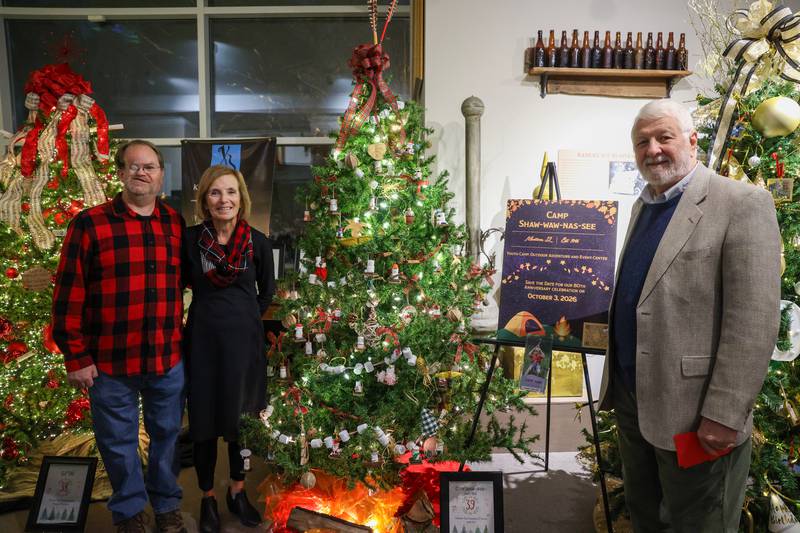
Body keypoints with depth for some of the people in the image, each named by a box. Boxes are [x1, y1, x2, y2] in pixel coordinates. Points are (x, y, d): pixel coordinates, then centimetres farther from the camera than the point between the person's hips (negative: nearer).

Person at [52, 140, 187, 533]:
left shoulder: (177, 224, 3)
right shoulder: (89, 224, -7)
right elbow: (68, 295, -7)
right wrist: (76, 357, -8)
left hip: (169, 359, 3)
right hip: (109, 363, -2)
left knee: (166, 436, 18)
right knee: (118, 443, 15)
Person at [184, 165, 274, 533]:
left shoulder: (258, 243, -5)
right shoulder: (190, 238, -7)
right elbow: (182, 281, 9)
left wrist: (246, 318, 3)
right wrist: (210, 309, 4)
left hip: (244, 338, 1)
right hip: (203, 337, -1)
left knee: (241, 417, 14)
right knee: (204, 419, 9)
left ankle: (237, 491, 34)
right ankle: (207, 498, 28)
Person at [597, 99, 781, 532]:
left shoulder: (741, 204, -12)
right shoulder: (642, 205, 11)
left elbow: (755, 321, -18)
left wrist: (724, 416, -20)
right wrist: (617, 385, 13)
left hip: (693, 414, -7)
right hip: (630, 399, 7)